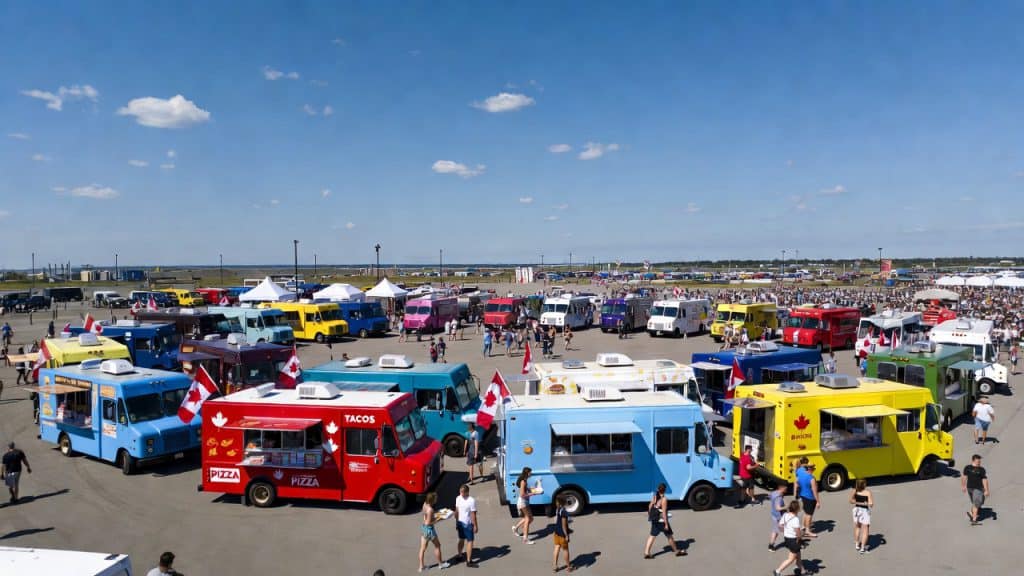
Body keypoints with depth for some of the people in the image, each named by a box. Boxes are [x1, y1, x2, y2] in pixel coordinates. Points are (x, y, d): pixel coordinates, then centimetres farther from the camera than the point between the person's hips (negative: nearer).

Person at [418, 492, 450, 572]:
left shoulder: (425, 504, -4)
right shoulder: (430, 509, -29)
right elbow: (428, 523, -24)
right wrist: (438, 519, -17)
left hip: (423, 527, 7)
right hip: (429, 529, -7)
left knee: (422, 548, 15)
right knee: (437, 545, 15)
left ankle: (421, 567, 24)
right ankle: (440, 564, 31)